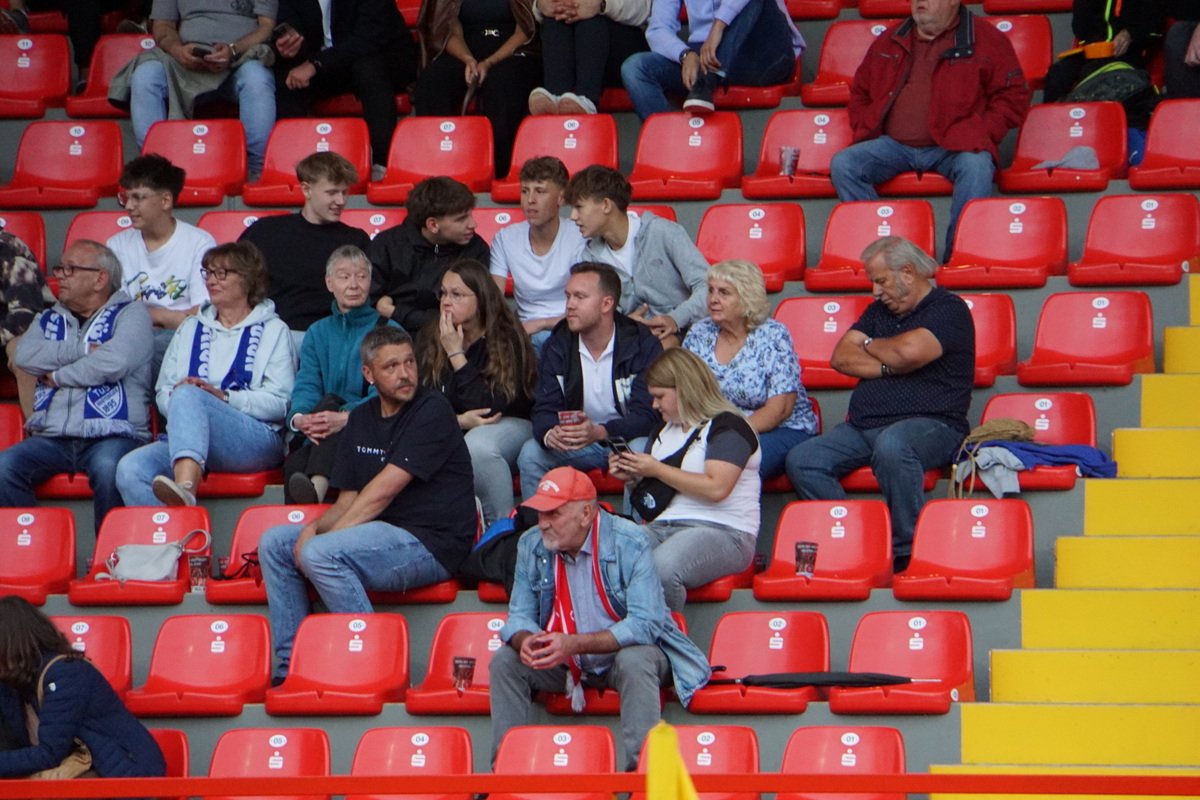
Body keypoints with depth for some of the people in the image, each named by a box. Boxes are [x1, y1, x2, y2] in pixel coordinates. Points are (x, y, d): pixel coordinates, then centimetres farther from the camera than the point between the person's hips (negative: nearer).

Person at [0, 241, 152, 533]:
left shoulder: (130, 313, 10)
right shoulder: (50, 319, 25)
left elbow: (115, 362, -10)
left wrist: (59, 376, 1)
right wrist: (83, 349, -4)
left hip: (111, 435, -4)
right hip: (51, 438, 4)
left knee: (109, 468, -38)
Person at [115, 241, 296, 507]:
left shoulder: (273, 330, 16)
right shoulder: (191, 328, 31)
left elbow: (280, 402, 2)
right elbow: (163, 393, 19)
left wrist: (223, 396, -11)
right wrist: (174, 394, -5)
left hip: (257, 441, -4)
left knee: (188, 395, -36)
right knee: (130, 470, -28)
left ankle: (185, 488, -61)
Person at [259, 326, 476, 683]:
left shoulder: (432, 411, -10)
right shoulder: (362, 419, 15)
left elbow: (382, 491, -16)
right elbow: (349, 499, 14)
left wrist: (320, 537, -17)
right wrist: (315, 527, -10)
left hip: (430, 543, -9)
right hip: (379, 534, 9)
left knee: (319, 554, -28)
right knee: (273, 542, 4)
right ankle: (291, 664, -1)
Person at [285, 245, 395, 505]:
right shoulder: (318, 333, 22)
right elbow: (306, 385, 7)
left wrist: (346, 417, -28)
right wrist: (299, 417, -19)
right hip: (321, 442, 3)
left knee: (330, 402, -37)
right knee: (293, 465, -33)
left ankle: (316, 488, -61)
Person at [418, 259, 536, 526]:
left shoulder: (506, 339, -13)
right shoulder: (430, 338, 1)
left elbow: (487, 407, -20)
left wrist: (456, 355, -21)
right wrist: (459, 420, -19)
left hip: (508, 425, -4)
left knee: (476, 446, -39)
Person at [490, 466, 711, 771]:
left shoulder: (630, 543, -20)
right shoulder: (531, 545, -5)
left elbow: (645, 624, -26)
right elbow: (519, 616, 1)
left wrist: (574, 644, -36)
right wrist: (525, 640, -27)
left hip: (626, 651, -4)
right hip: (565, 665, 4)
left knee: (634, 662, -37)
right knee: (504, 661, -17)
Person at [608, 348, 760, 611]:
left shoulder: (727, 427, -3)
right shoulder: (665, 430, 23)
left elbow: (716, 488, -17)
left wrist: (656, 469, -10)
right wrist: (631, 476, 10)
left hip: (722, 531, -7)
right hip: (663, 527, 7)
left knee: (661, 567, -39)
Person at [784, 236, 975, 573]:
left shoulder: (949, 309, -1)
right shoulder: (879, 310, 24)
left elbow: (909, 351, -19)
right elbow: (840, 357, 13)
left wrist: (870, 346, 3)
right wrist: (888, 367, -3)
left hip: (930, 424, -8)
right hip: (863, 428, 8)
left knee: (891, 445, -41)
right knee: (802, 461, -15)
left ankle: (909, 553, -32)